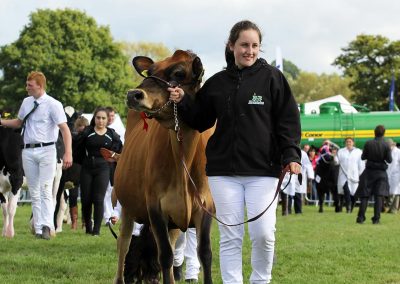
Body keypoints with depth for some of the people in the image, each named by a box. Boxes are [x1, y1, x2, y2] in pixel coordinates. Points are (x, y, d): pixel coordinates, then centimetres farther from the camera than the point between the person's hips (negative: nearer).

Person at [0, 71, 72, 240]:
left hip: (46, 151, -6)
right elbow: (19, 122, 27)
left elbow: (65, 129, -14)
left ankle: (46, 226, -18)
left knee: (45, 191, -12)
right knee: (34, 193, 7)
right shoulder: (26, 102, 10)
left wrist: (68, 153, -24)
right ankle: (38, 229, 11)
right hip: (28, 151, 6)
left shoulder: (53, 104, -9)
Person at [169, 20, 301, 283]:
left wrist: (291, 155, -12)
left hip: (263, 171, -2)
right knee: (230, 236, 3)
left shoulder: (272, 77, 1)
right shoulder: (217, 83, 10)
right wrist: (183, 101, 0)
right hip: (224, 171, 2)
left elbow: (288, 120, -1)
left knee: (263, 233, -7)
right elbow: (200, 121, 17)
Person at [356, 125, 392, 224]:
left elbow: (363, 157, 0)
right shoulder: (386, 145, -10)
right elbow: (389, 160, -6)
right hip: (381, 172, -1)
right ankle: (376, 218, -5)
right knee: (379, 195, 1)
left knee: (364, 195, 7)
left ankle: (361, 217, 3)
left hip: (369, 172, 1)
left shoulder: (368, 144, -8)